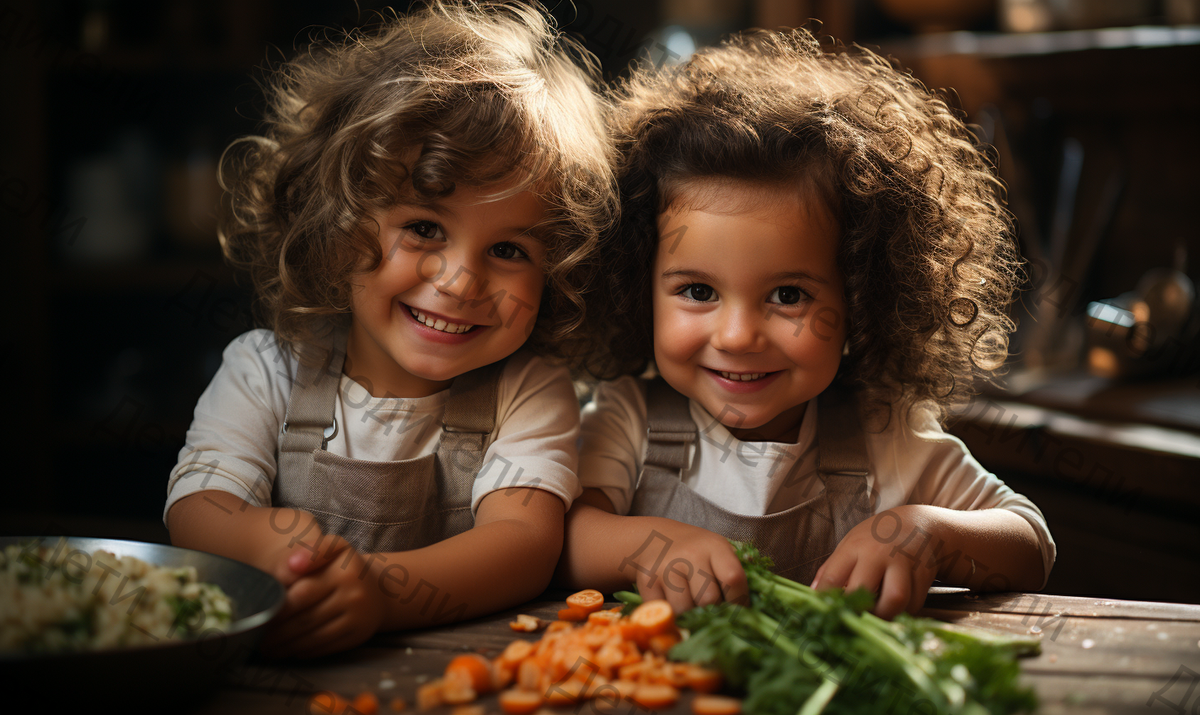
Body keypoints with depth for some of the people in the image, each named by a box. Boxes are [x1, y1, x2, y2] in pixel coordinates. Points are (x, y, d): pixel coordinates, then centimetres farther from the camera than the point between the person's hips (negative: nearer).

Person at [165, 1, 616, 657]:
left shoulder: (528, 390, -7)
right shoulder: (267, 371, -1)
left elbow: (525, 541, -22)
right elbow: (195, 509, -11)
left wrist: (379, 587, -42)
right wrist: (265, 539, -36)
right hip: (268, 671, 2)